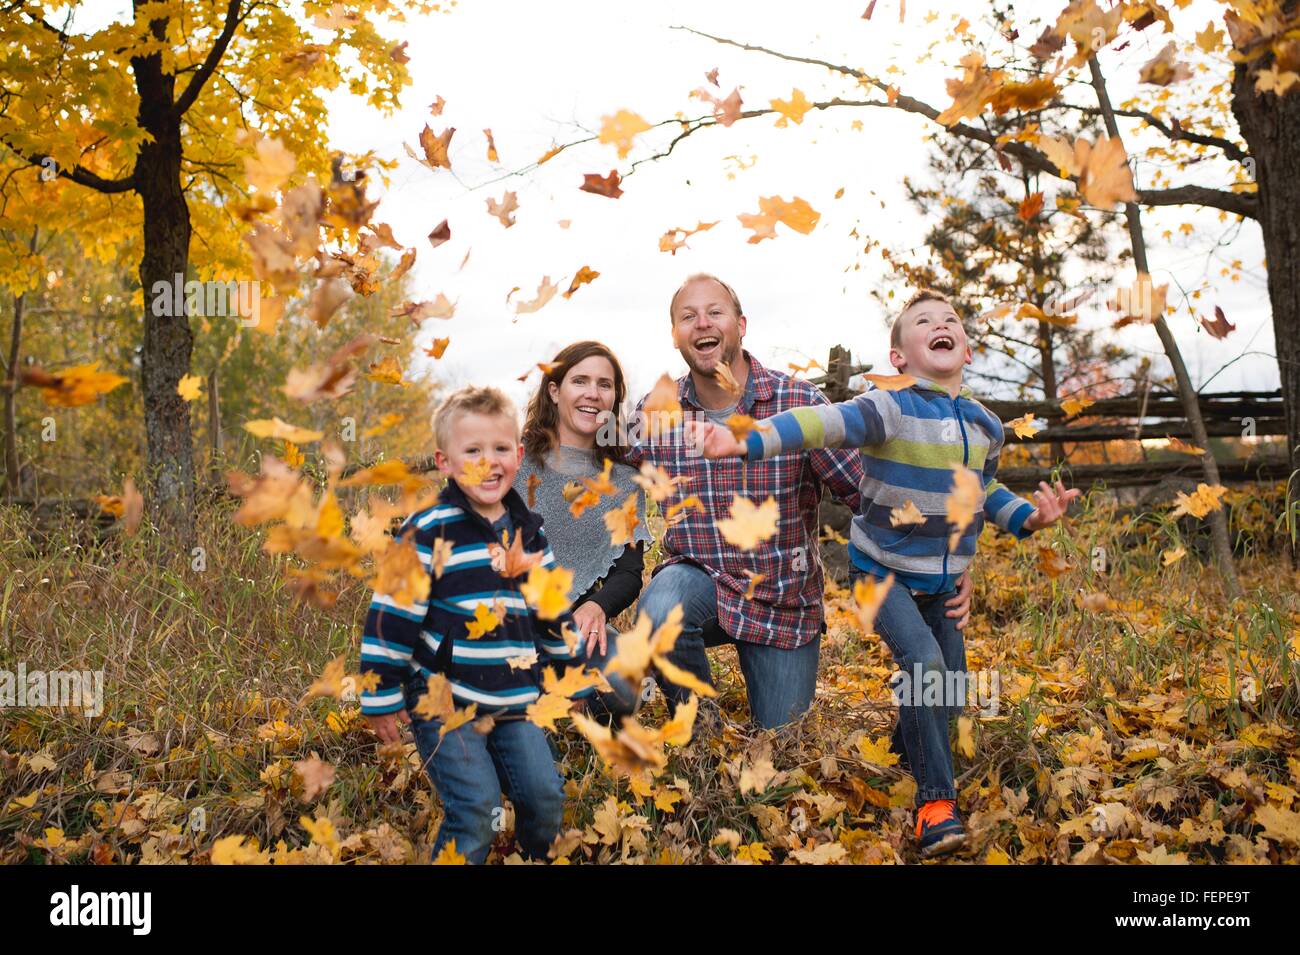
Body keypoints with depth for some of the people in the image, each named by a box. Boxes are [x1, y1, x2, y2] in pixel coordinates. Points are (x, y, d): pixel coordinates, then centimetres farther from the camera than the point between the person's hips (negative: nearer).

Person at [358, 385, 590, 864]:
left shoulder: (528, 532, 8)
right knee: (475, 809, -11)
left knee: (546, 797, 3)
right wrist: (382, 697, -9)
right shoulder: (429, 532, -11)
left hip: (516, 702, 5)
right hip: (444, 702, -5)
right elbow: (391, 615, -10)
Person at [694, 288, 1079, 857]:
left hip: (945, 582, 6)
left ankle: (902, 751, 40)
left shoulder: (985, 425, 2)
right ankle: (935, 801, -12)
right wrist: (748, 442, -44)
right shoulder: (890, 410, -18)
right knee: (924, 664, -24)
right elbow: (822, 424, -31)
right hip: (883, 574, -6)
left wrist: (1029, 517, 2)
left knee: (952, 693, 10)